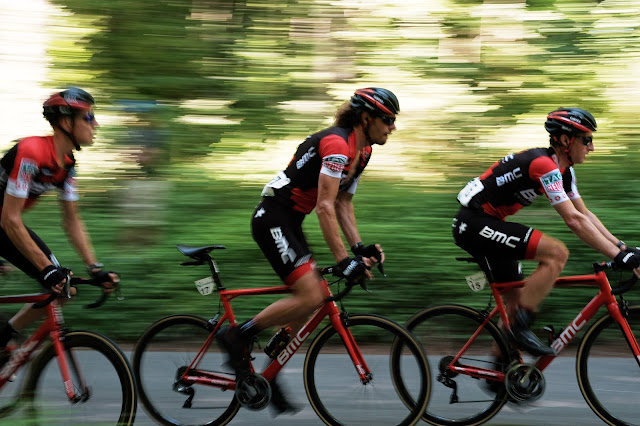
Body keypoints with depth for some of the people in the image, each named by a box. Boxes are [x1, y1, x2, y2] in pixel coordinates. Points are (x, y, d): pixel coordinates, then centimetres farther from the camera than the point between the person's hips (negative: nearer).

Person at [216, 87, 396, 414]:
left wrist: (359, 247, 0)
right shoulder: (337, 144, -21)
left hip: (289, 223, 10)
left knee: (310, 300, 7)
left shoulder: (362, 151, 10)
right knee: (310, 296, -19)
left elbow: (343, 204, 14)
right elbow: (325, 206, -27)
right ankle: (237, 336, -8)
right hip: (272, 219, -10)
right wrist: (343, 260, -29)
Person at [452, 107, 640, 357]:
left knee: (516, 298, 13)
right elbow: (574, 220, -27)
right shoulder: (544, 165, -21)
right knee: (557, 253, -21)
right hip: (475, 224, -11)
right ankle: (520, 327, -15)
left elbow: (585, 215, 12)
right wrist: (618, 256, -28)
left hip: (485, 224, 11)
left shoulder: (563, 171, 10)